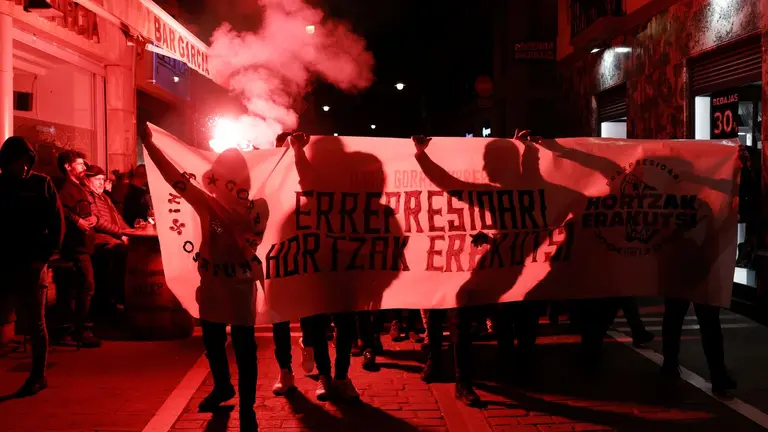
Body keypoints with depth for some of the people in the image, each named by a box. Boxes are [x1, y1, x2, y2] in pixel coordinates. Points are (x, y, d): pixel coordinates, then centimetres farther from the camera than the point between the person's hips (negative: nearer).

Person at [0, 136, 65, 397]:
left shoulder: (41, 184, 1)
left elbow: (57, 223, -1)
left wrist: (45, 255, -9)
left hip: (31, 266, -2)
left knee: (34, 324, 4)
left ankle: (38, 376, 15)